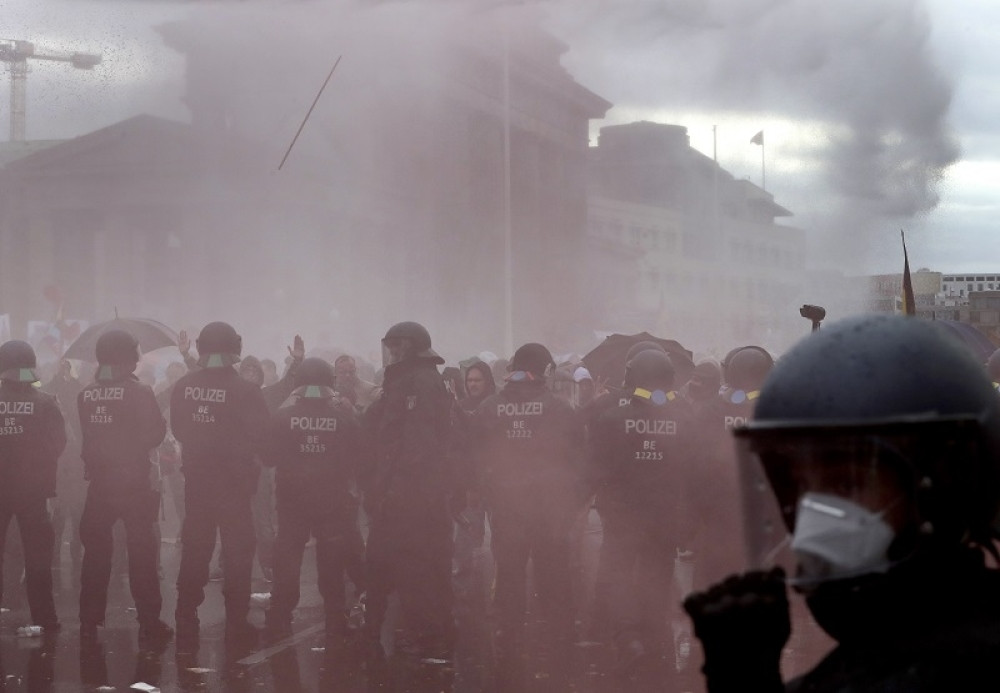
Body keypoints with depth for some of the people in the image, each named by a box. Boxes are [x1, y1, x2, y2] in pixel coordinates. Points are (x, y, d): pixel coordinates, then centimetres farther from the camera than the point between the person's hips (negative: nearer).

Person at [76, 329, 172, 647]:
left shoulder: (86, 395, -1)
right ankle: (149, 624, 1)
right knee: (142, 553, 2)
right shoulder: (139, 393, -13)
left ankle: (89, 623, 16)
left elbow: (87, 434, 7)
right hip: (135, 483, -4)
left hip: (99, 484, 4)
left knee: (96, 552, 13)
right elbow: (155, 433, -9)